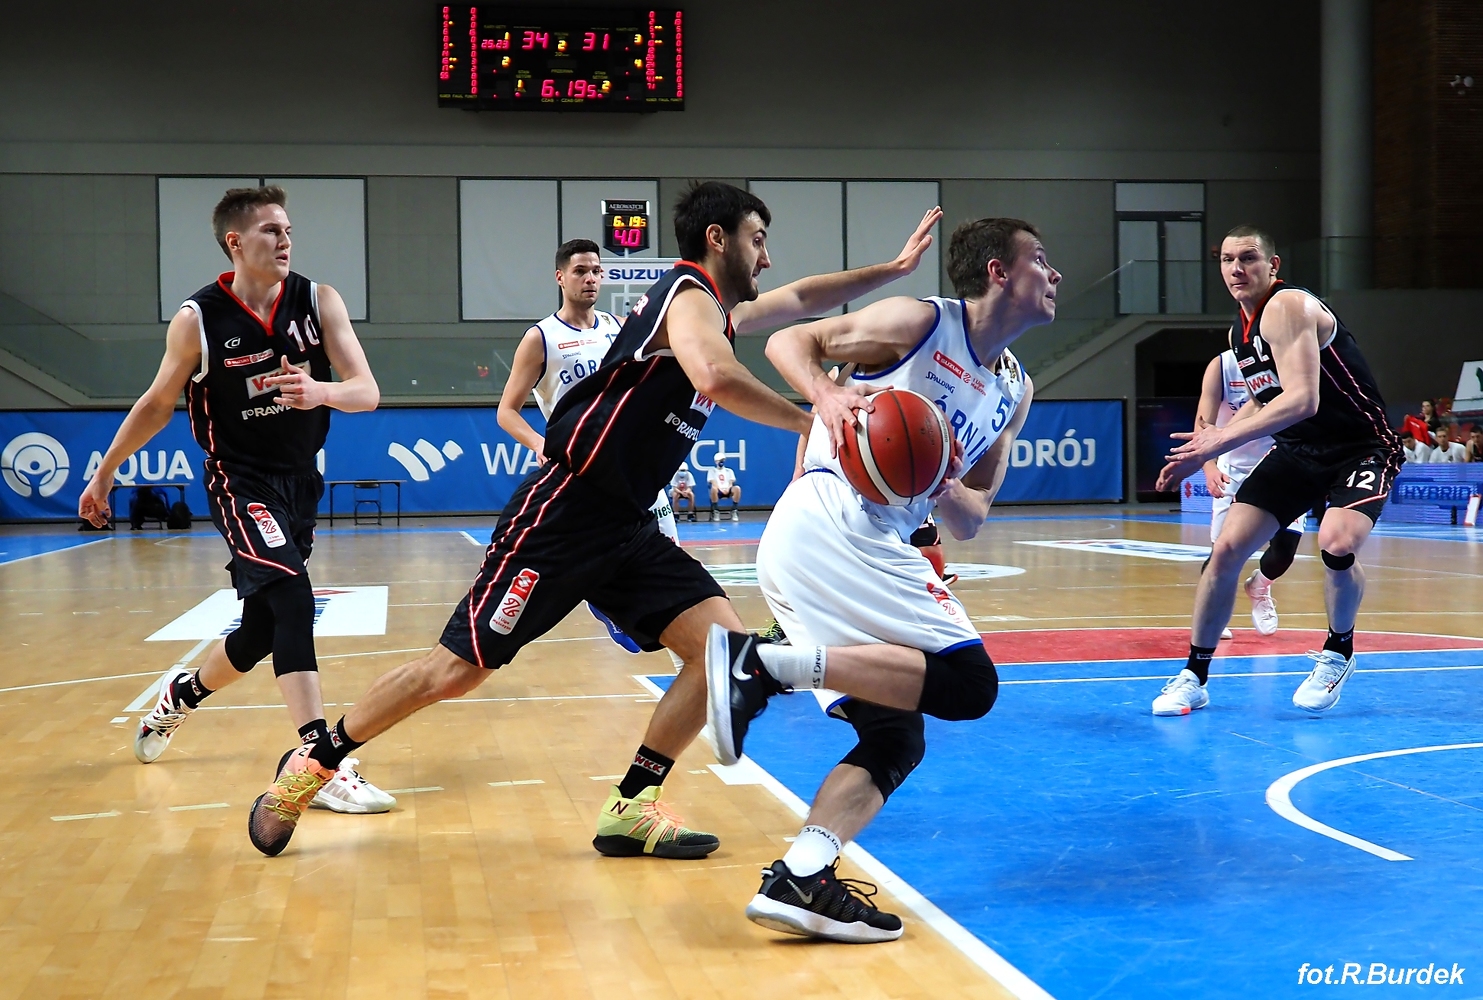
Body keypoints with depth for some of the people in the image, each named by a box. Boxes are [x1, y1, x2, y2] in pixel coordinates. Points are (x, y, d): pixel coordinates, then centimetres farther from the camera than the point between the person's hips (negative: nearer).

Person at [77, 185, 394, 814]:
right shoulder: (197, 321, -11)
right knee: (292, 597, -26)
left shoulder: (318, 301, -6)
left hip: (301, 480, 4)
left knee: (262, 629, 12)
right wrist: (104, 474, 13)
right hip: (239, 481, -4)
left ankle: (181, 694, 43)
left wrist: (322, 391, -35)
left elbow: (367, 391, -13)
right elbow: (157, 404, 5)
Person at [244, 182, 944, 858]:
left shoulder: (719, 311, 18)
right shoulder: (691, 296, -10)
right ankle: (311, 765, 14)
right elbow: (716, 378, -32)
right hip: (562, 515, -9)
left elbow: (802, 298, 34)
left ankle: (630, 811, 2)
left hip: (624, 525, 9)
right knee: (457, 669, -5)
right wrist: (811, 424, -28)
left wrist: (892, 270, 29)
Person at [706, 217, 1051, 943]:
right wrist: (826, 397, -16)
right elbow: (787, 340, 4)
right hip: (833, 521, -9)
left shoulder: (1015, 392, 23)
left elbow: (970, 523, 19)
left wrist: (947, 491, -4)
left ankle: (800, 879, -4)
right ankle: (764, 662, -23)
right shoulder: (921, 322, 2)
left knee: (895, 738, 6)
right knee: (968, 682, -17)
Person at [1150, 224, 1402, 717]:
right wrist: (1208, 448, 9)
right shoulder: (1239, 331, 5)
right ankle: (1194, 676, 9)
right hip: (1296, 451, 8)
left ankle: (1339, 652, -1)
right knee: (1226, 549, -4)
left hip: (1362, 448, -8)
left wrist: (1223, 439, -32)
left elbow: (1302, 400, -34)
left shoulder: (1288, 307, -22)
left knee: (1336, 543, -31)